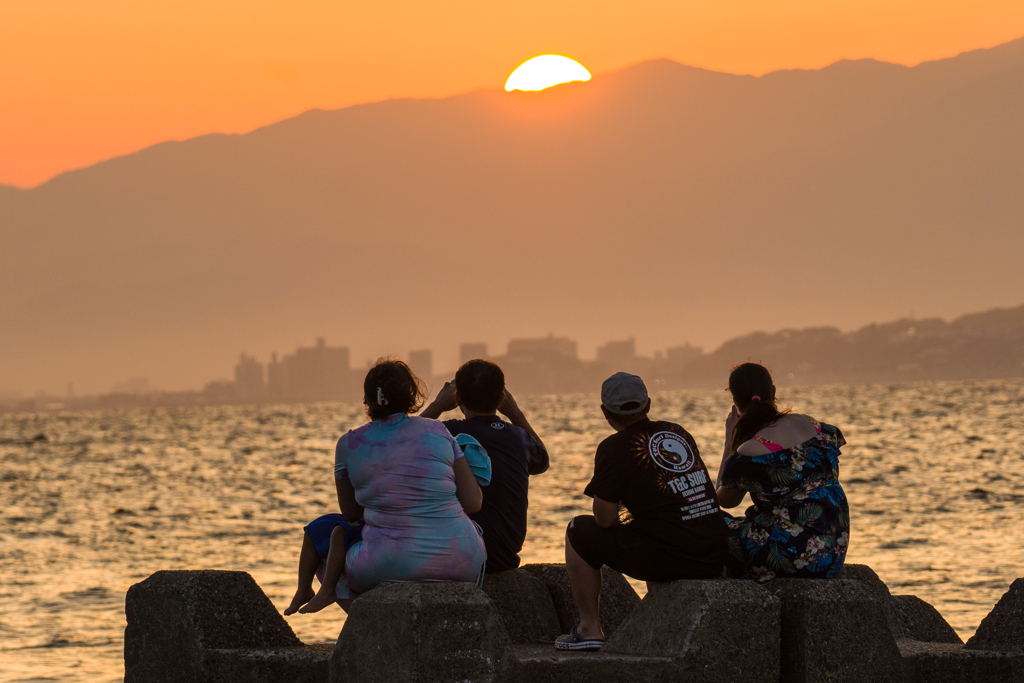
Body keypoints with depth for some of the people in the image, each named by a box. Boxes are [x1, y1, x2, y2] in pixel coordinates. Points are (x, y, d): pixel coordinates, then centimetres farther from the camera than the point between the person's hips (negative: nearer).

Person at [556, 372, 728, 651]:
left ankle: (590, 628, 14)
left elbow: (604, 520, -4)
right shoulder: (679, 433, 15)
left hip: (668, 559, -7)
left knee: (578, 531, 13)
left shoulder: (615, 448, -5)